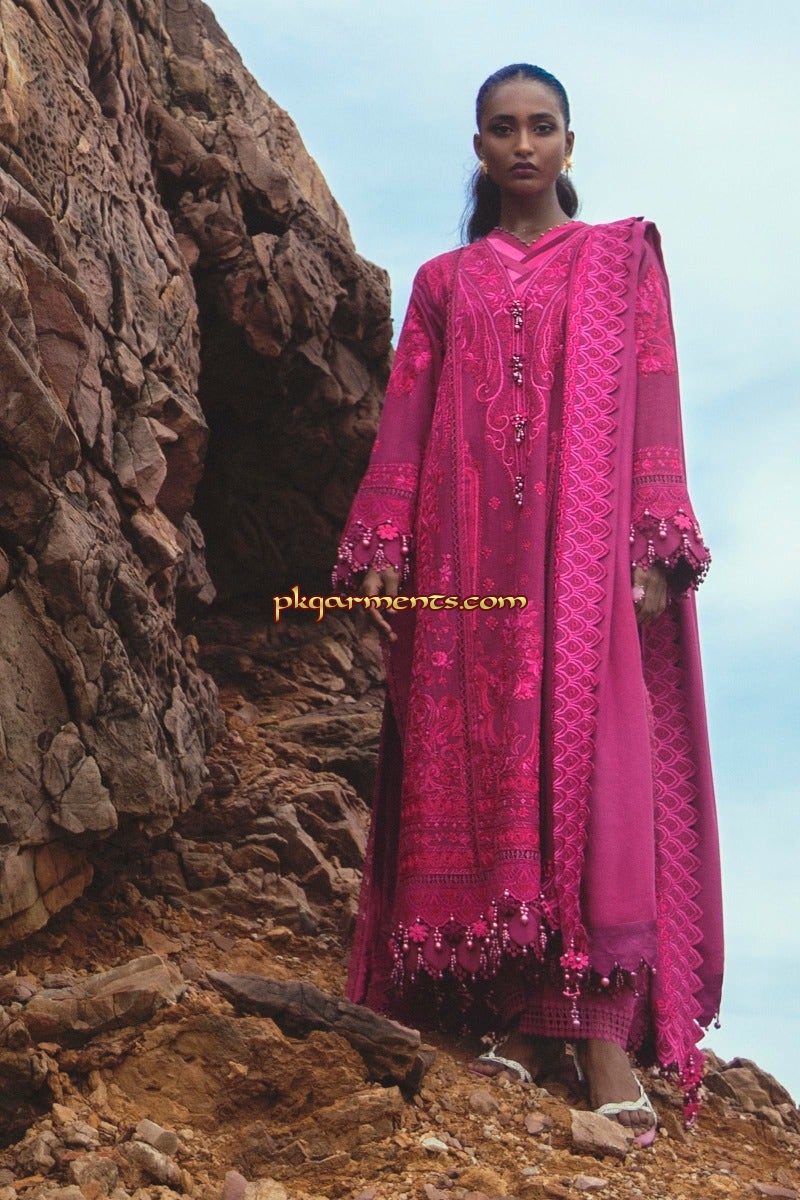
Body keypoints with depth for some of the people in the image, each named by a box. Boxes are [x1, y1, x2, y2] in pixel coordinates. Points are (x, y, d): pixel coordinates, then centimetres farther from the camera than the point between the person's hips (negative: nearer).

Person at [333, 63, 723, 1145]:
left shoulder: (622, 257, 13)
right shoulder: (444, 283, 18)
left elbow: (653, 401, 5)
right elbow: (406, 418, 12)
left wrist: (654, 548, -7)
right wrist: (380, 550, 2)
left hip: (589, 547, -2)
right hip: (471, 557, 2)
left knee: (592, 755, -12)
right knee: (483, 761, -4)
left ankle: (603, 1024, -14)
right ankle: (524, 1010, 1)